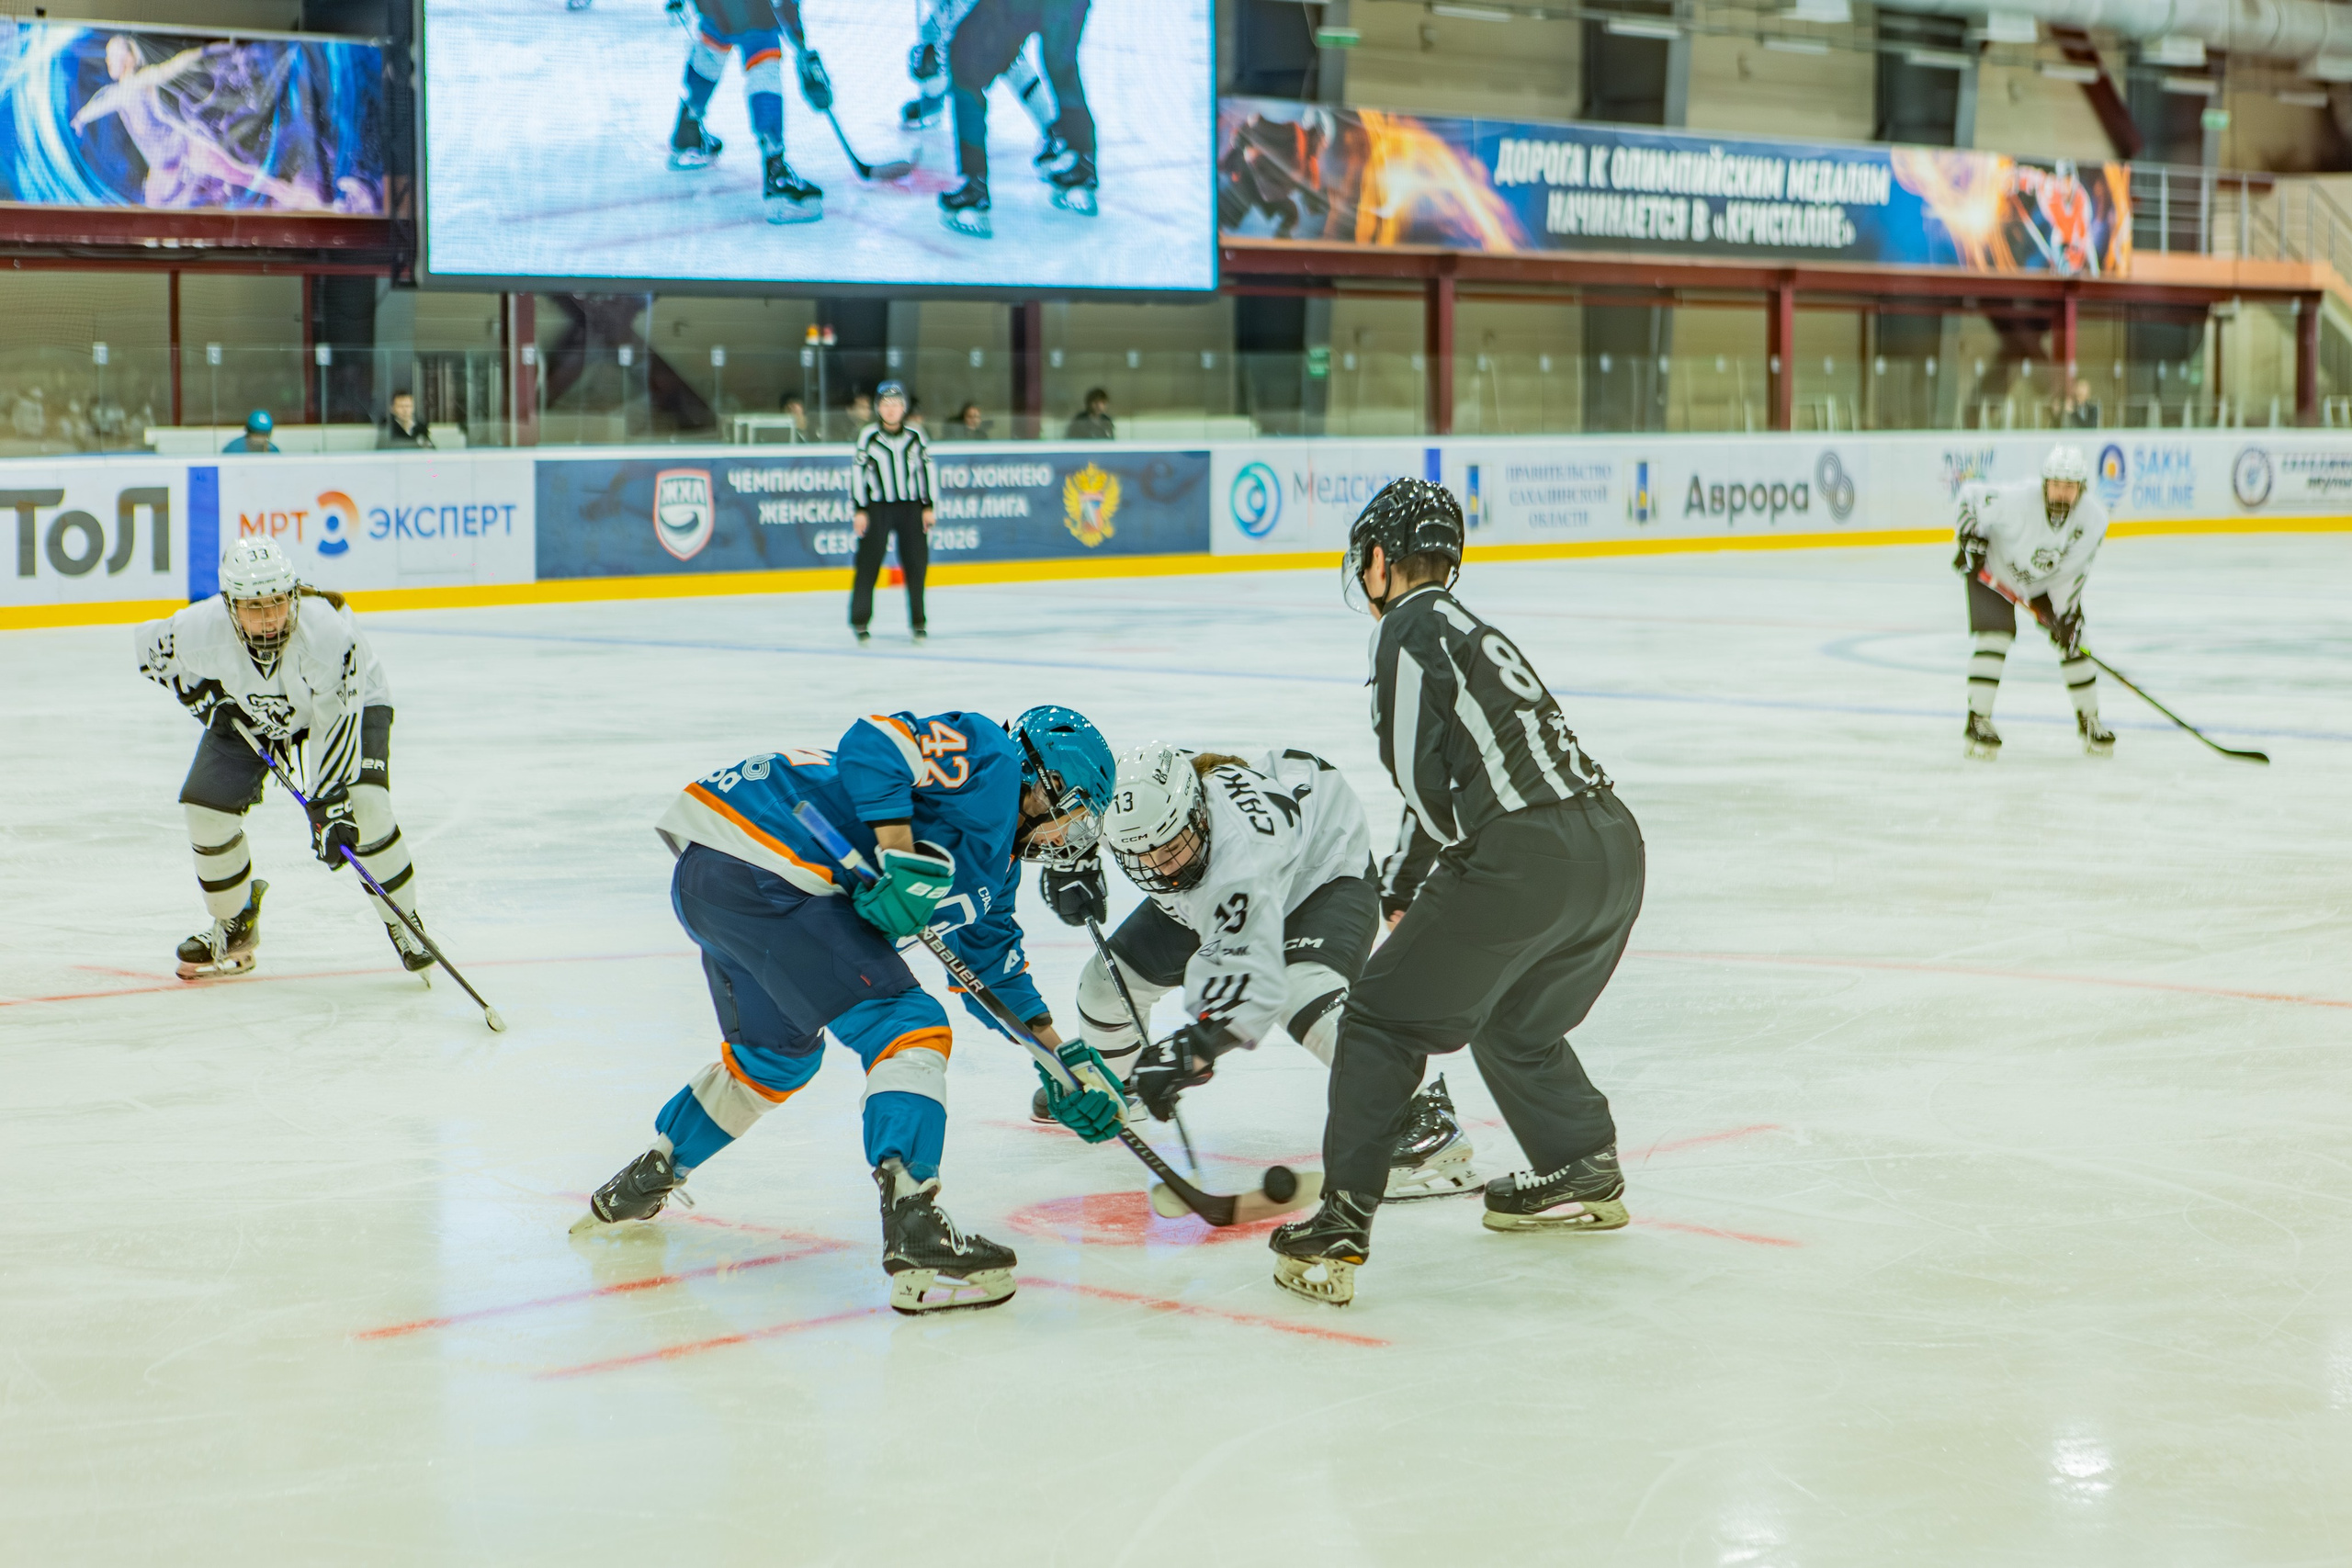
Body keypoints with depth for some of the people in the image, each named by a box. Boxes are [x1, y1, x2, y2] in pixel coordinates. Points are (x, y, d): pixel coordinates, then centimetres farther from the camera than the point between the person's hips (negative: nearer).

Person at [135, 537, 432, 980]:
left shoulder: (326, 631, -41)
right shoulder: (201, 630, -32)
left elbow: (338, 724, -36)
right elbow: (152, 646, -8)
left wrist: (329, 804, -38)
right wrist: (202, 695, -16)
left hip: (348, 700, -3)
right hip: (249, 712, 4)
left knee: (362, 804, -25)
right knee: (205, 807, -9)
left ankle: (403, 923, -4)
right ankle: (235, 929, 15)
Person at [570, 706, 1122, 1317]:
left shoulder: (997, 864, 26)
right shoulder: (986, 759, -3)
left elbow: (993, 968, 34)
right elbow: (876, 743, -17)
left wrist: (1065, 1059, 30)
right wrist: (903, 858, -22)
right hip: (760, 870, -11)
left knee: (778, 1054, 30)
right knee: (908, 1029, -13)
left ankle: (643, 1181, 45)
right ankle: (914, 1234, -24)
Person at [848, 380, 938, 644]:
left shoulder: (915, 437, 4)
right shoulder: (868, 437, -3)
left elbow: (928, 470, 10)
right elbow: (857, 472, -2)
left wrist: (930, 506, 6)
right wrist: (859, 510, -6)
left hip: (911, 507, 2)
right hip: (877, 507, -2)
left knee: (916, 563, 1)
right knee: (869, 563, -4)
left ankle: (917, 622, 10)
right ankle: (859, 621, 5)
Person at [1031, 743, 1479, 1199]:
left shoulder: (1239, 860, -46)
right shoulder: (1133, 796, -27)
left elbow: (1249, 983, -51)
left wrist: (1186, 1054, -59)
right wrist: (1068, 866, -14)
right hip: (1209, 886, 8)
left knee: (1303, 988, -36)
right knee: (1111, 976, 4)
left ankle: (1424, 1116, -36)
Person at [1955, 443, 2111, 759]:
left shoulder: (2093, 519, -24)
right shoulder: (2017, 499, -37)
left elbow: (2074, 571, -16)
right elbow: (1970, 496, -21)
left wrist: (2067, 614, -20)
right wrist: (1970, 541, -21)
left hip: (2048, 581, 4)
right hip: (1993, 570, -4)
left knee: (2071, 641, 0)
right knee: (1995, 637, -19)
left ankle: (2089, 721, 16)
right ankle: (1977, 721, -13)